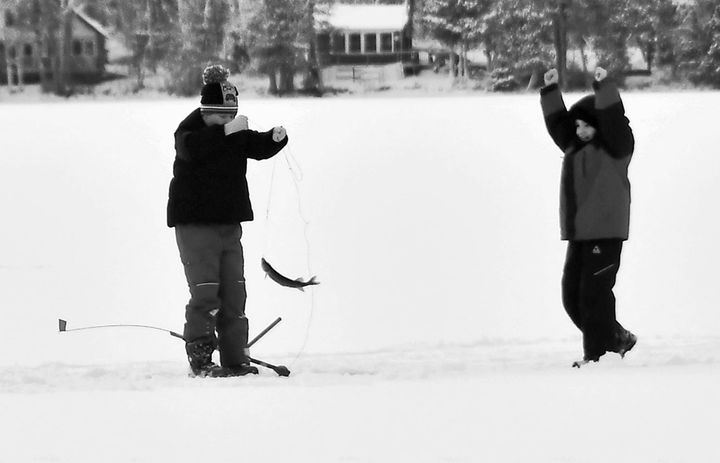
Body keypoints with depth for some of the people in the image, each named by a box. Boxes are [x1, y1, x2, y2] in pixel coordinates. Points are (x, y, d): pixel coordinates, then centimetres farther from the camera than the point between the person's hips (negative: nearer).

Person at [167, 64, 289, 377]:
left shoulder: (236, 132, 9)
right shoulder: (189, 129, -12)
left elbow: (258, 148, 7)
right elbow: (191, 147, -32)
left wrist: (276, 138, -14)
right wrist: (225, 131, -40)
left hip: (229, 222, 7)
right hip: (194, 224, -7)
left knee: (234, 292, 6)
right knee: (205, 292, -11)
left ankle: (235, 359, 11)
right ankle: (199, 360, -6)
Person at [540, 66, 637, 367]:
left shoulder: (615, 145, -5)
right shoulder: (574, 146, 16)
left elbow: (613, 120, -21)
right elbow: (557, 121, 19)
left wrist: (604, 87, -27)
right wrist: (550, 91, 9)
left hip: (606, 232, -8)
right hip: (578, 234, 8)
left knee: (594, 294, -10)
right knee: (572, 294, 8)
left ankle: (596, 354, -4)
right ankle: (618, 339, 21)